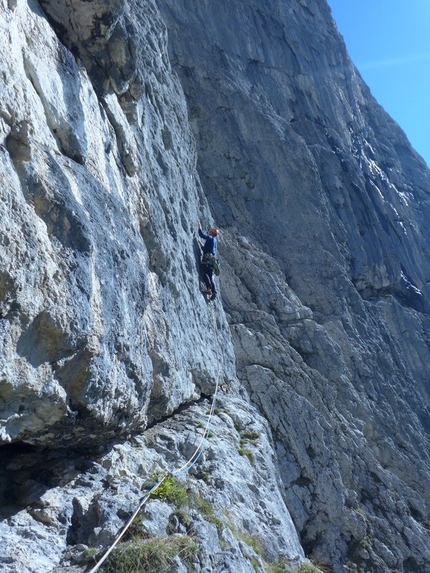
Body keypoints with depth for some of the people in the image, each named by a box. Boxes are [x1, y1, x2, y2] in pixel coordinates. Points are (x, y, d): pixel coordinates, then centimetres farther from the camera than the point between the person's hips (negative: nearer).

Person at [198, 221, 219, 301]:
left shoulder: (210, 238, 4)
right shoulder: (214, 241, 29)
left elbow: (202, 235, -10)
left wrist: (199, 227, 2)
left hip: (207, 257, -9)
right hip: (212, 259, 9)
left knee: (204, 273, -18)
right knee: (210, 276, 4)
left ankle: (209, 288, -32)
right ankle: (213, 291, -7)